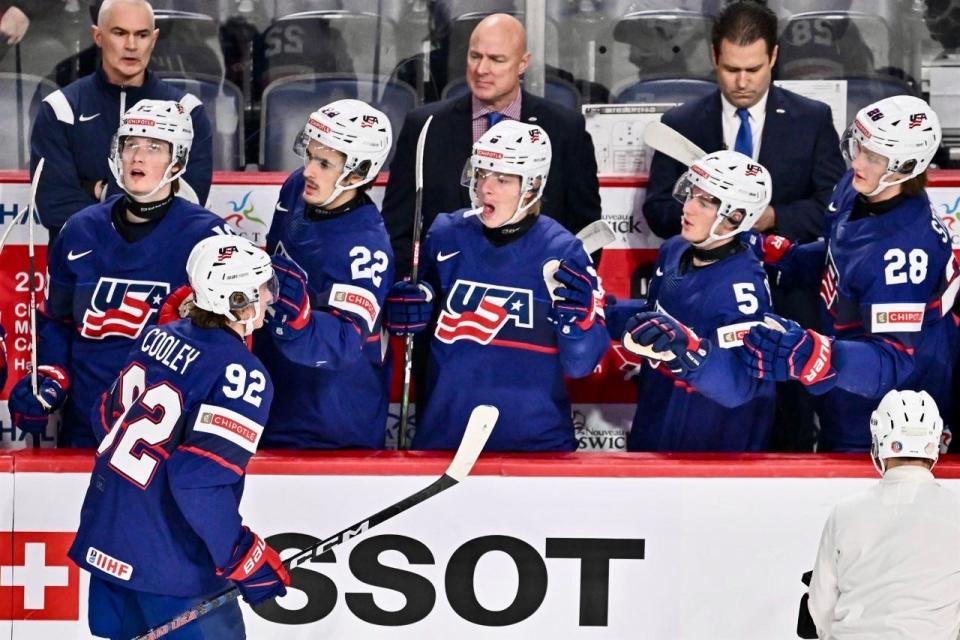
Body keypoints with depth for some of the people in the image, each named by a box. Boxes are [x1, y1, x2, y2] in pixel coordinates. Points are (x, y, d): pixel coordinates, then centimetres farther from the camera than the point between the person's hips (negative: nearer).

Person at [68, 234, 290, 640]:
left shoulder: (159, 336, 4)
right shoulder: (242, 374, -18)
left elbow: (108, 416, 16)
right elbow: (202, 480, -26)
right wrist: (246, 559, -17)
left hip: (103, 540, 8)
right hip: (168, 563, -8)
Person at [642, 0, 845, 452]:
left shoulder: (812, 121, 5)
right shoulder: (680, 124, 8)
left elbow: (834, 205, 1)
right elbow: (657, 209, 6)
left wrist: (775, 218, -15)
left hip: (788, 300, 0)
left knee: (790, 431, 1)